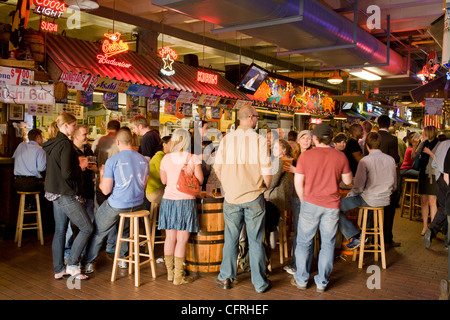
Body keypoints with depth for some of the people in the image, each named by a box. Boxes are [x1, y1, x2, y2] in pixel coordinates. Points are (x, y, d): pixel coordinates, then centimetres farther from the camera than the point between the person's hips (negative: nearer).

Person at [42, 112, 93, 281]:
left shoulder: (51, 144, 10)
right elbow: (67, 174, -23)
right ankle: (72, 265, 5)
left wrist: (77, 163, 13)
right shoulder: (65, 144, -18)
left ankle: (58, 270, 21)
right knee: (87, 228, 0)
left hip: (55, 192, 10)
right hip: (66, 194, -10)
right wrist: (81, 166, -6)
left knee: (60, 230, 14)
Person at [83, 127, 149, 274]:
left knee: (98, 231, 17)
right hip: (137, 205, 5)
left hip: (117, 205, -5)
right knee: (125, 229, 32)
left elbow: (106, 190, -13)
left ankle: (89, 263, 27)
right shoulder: (144, 160, 0)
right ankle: (123, 259, 39)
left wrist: (102, 174, 5)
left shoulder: (112, 161, -15)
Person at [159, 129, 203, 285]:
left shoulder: (166, 158, 2)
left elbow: (164, 180, 11)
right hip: (186, 201, -3)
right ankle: (178, 276, 7)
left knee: (170, 238, 11)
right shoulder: (193, 159, -5)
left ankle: (170, 272, 22)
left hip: (168, 200, 3)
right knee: (182, 239, 1)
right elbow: (200, 180, -4)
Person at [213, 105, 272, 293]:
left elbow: (217, 168, 4)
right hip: (254, 198, -2)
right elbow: (267, 173, -10)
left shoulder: (226, 139, 0)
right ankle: (260, 283, 19)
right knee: (255, 241, 8)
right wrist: (263, 188, 10)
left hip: (232, 197, 2)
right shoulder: (260, 140, -8)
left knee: (231, 239, 15)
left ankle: (226, 278, 26)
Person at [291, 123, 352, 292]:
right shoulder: (340, 156, -2)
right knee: (328, 244, 11)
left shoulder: (305, 156, -6)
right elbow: (348, 180, 6)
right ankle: (322, 282, 20)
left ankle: (301, 280, 21)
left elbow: (298, 183, -4)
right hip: (332, 206, 1)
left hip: (311, 204, -1)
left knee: (304, 242, 12)